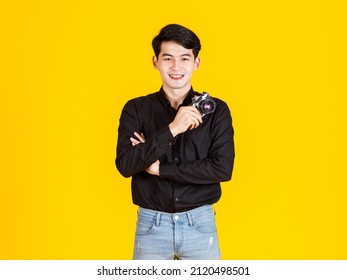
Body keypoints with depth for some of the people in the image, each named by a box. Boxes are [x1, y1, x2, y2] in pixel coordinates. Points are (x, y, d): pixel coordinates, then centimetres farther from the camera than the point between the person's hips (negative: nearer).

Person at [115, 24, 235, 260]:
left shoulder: (216, 109, -1)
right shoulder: (136, 109, 0)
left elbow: (223, 168, -10)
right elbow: (125, 165, -12)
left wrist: (160, 168, -12)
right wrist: (171, 129, -22)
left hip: (200, 222, 0)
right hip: (151, 223, 0)